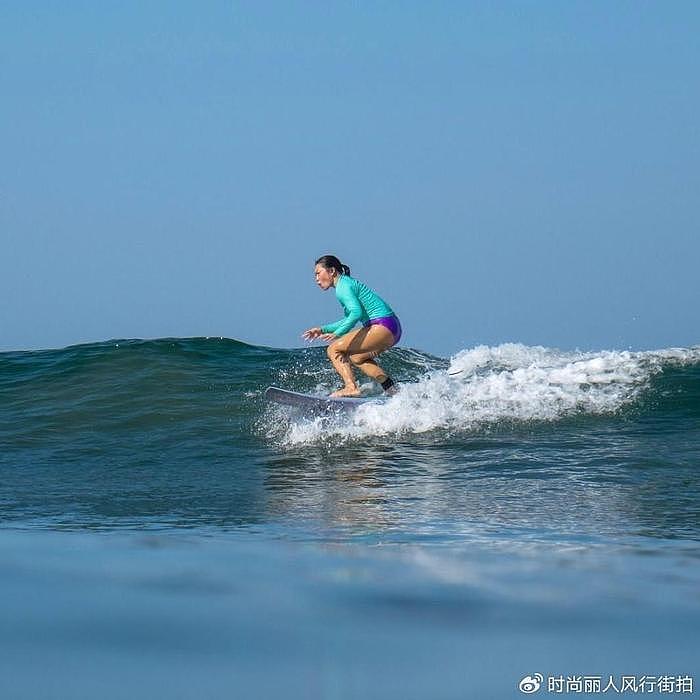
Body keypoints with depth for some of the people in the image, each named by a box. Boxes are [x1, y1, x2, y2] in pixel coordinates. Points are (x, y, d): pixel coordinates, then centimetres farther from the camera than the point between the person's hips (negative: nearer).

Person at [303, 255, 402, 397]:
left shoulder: (342, 287, -8)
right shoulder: (349, 283, 22)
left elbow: (356, 312, -24)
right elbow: (349, 320, 30)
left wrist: (337, 333, -31)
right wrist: (323, 329, 28)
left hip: (382, 327, -10)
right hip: (393, 329, 10)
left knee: (334, 350, -9)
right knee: (357, 358, 30)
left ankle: (351, 388, -23)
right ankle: (392, 390, 23)